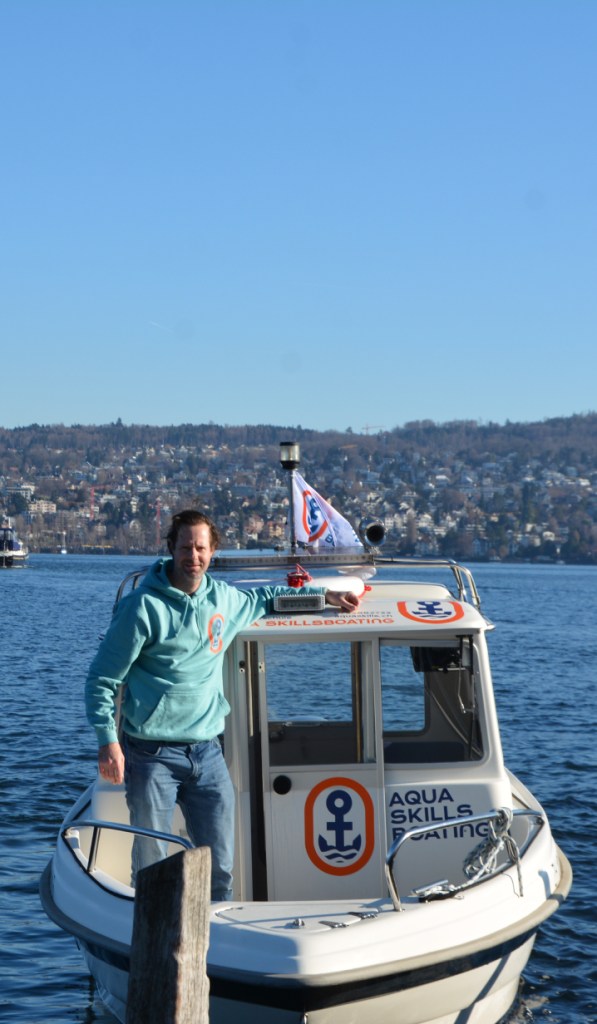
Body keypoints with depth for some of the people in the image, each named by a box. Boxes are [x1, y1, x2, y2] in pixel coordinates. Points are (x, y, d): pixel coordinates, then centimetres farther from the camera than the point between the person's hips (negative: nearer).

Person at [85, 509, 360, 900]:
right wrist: (108, 740, -13)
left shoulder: (223, 598, 10)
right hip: (153, 754, -5)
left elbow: (259, 600, 35)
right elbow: (103, 680, -4)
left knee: (220, 868, 5)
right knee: (151, 864, -4)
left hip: (207, 752, 5)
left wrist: (324, 595, 33)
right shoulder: (143, 607, -8)